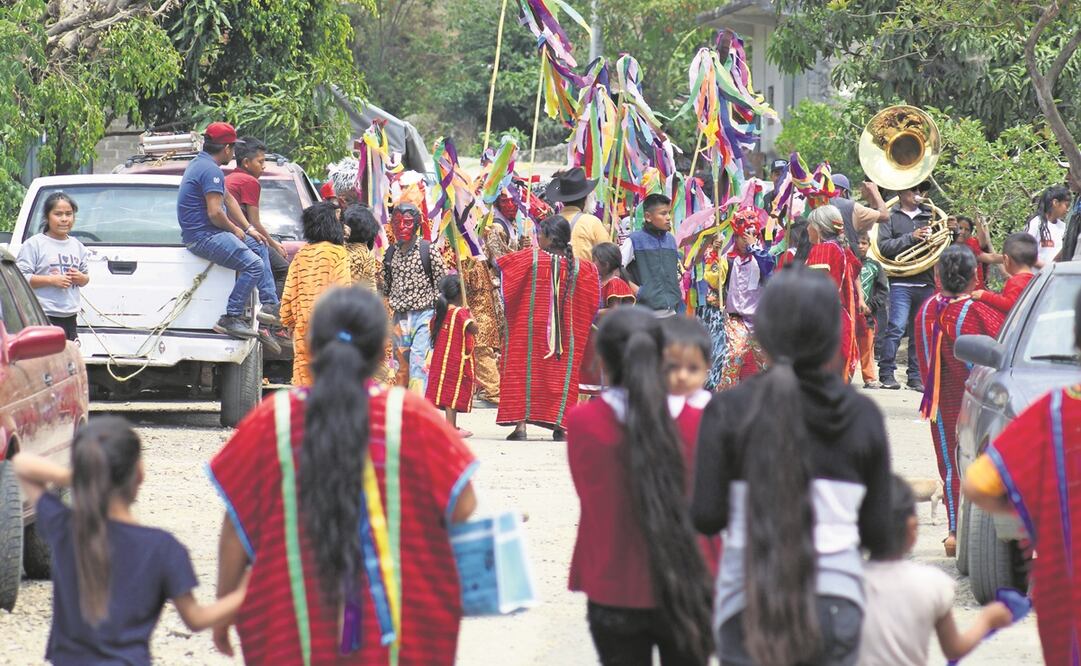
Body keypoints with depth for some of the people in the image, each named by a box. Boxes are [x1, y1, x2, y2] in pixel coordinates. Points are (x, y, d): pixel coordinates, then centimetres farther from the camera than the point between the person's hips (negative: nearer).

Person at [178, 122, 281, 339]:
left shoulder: (200, 164, 17)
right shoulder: (211, 170, -18)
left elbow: (229, 199, 24)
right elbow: (215, 213, -25)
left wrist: (249, 229, 19)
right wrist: (235, 229, -6)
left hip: (210, 232, 11)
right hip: (203, 236, -11)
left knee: (259, 247, 21)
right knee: (254, 264, -22)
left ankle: (269, 305, 18)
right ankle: (231, 319, -19)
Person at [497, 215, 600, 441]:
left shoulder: (531, 258, -10)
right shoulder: (577, 266, -2)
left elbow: (498, 262, -6)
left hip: (529, 328, -2)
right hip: (564, 334, 2)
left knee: (522, 371, 5)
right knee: (560, 374, 9)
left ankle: (520, 424, -2)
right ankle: (558, 425, 3)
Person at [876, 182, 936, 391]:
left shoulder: (929, 216, 17)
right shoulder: (891, 217, 6)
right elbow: (884, 247, -5)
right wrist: (911, 238, -14)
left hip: (926, 282, 4)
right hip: (901, 282, -4)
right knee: (897, 327, -13)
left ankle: (916, 376, 12)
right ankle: (886, 372, -5)